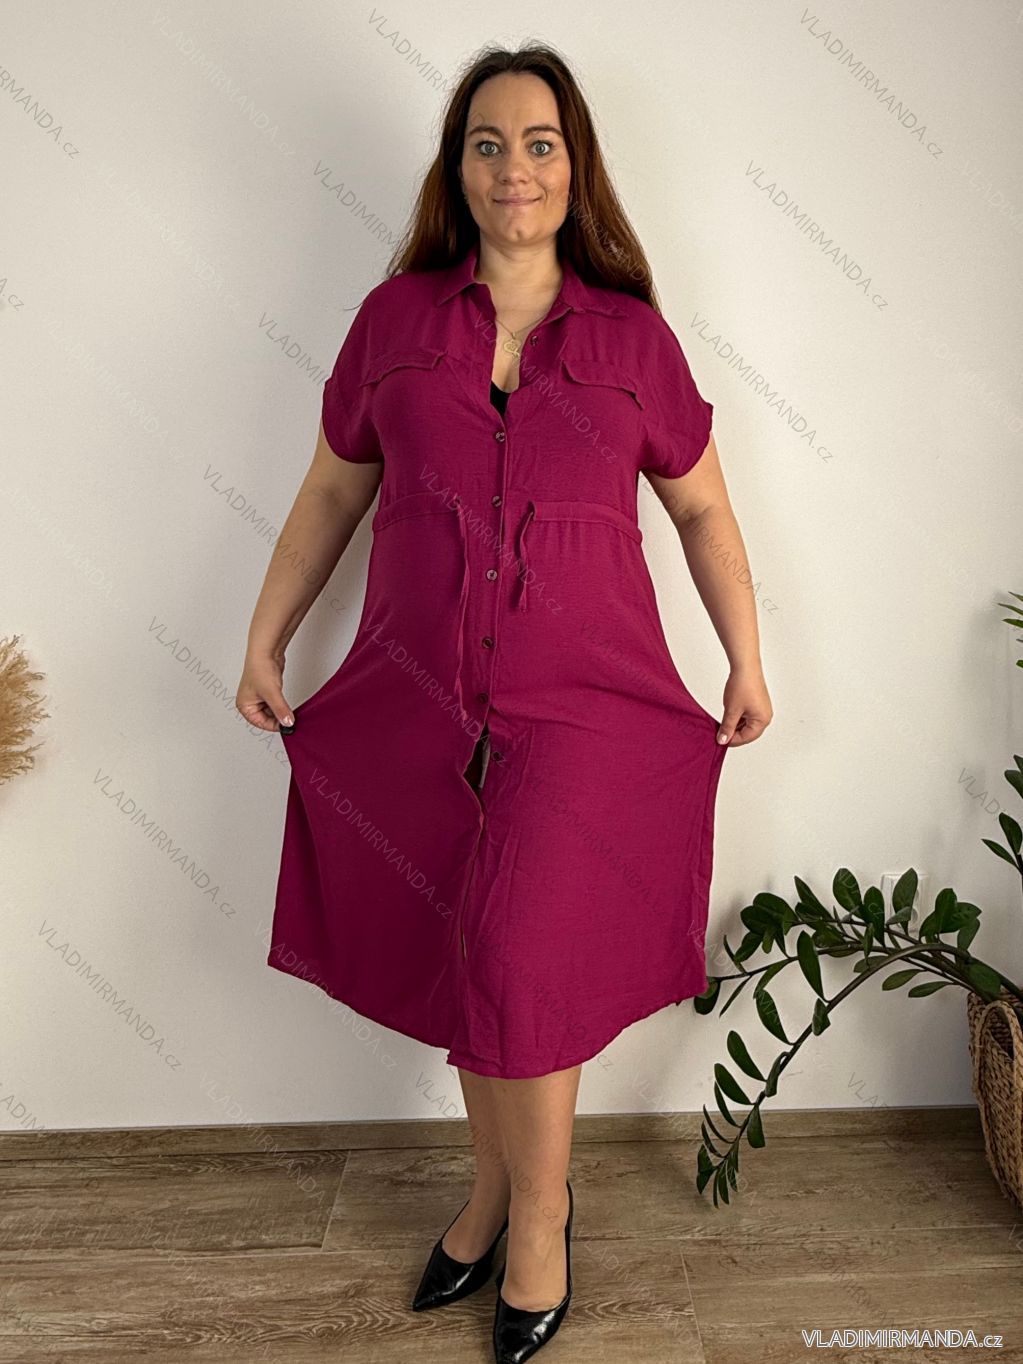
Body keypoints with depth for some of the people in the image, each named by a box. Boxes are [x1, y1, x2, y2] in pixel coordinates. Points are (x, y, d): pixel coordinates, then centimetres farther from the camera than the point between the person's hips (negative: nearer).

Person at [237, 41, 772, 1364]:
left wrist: (746, 663, 8)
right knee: (473, 960, 12)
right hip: (419, 703, 2)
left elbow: (702, 509, 11)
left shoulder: (632, 336, 3)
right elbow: (329, 494, 11)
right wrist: (263, 640, 8)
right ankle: (497, 1186, 38)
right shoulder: (395, 317, 6)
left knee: (520, 963, -7)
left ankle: (538, 1218, 22)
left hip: (585, 705, -2)